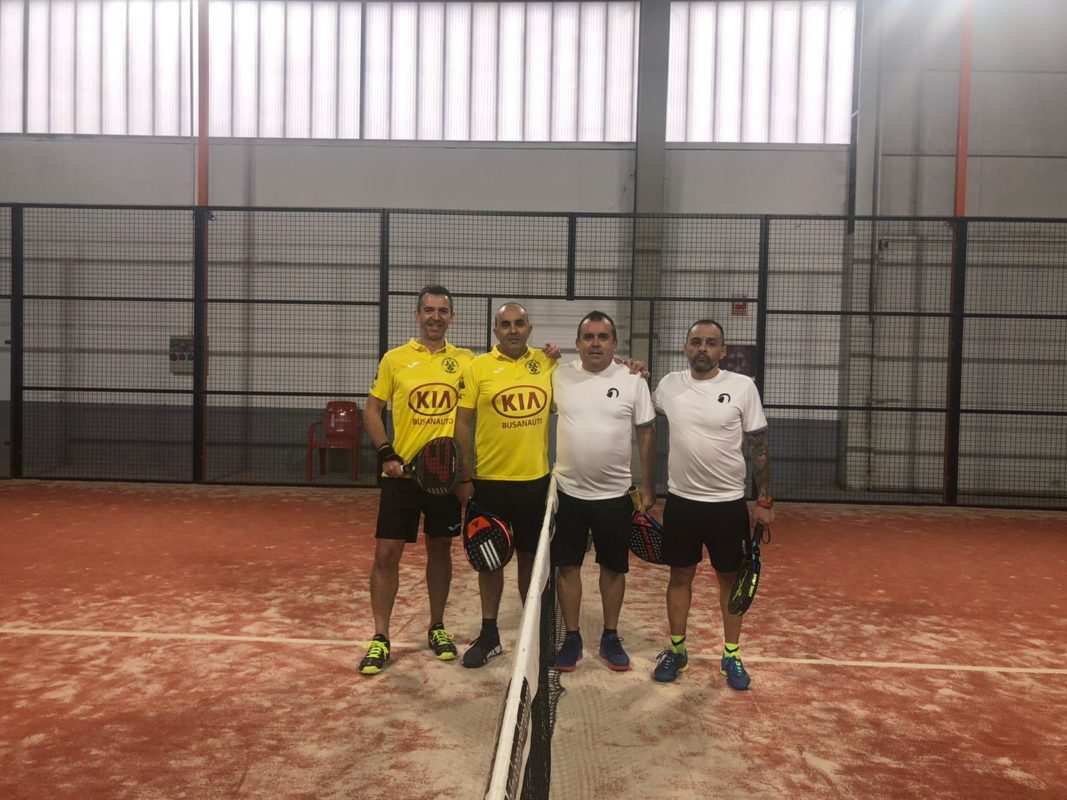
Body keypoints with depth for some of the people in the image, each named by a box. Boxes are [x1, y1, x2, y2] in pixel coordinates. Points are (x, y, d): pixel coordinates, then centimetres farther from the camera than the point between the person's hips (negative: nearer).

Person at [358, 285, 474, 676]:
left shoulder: (466, 360, 3)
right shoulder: (394, 359, 0)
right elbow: (372, 410, 3)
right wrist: (387, 454, -8)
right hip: (402, 473, -1)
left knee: (440, 550, 12)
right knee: (386, 553, -1)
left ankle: (437, 628, 29)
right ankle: (380, 638, 14)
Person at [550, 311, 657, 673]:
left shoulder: (632, 380, -5)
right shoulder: (560, 376, -2)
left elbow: (646, 434, 0)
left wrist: (648, 487, -1)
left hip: (615, 493, 0)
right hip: (568, 491, 1)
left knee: (613, 567, 12)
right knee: (567, 566, 8)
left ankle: (610, 637, 29)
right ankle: (571, 637, 24)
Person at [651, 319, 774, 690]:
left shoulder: (743, 386, -7)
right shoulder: (668, 384, 0)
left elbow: (759, 446, -3)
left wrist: (764, 500, -4)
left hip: (728, 503, -1)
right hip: (681, 501, 2)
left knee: (730, 578, 10)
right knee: (680, 576, 11)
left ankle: (731, 656, 26)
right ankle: (676, 650, 27)